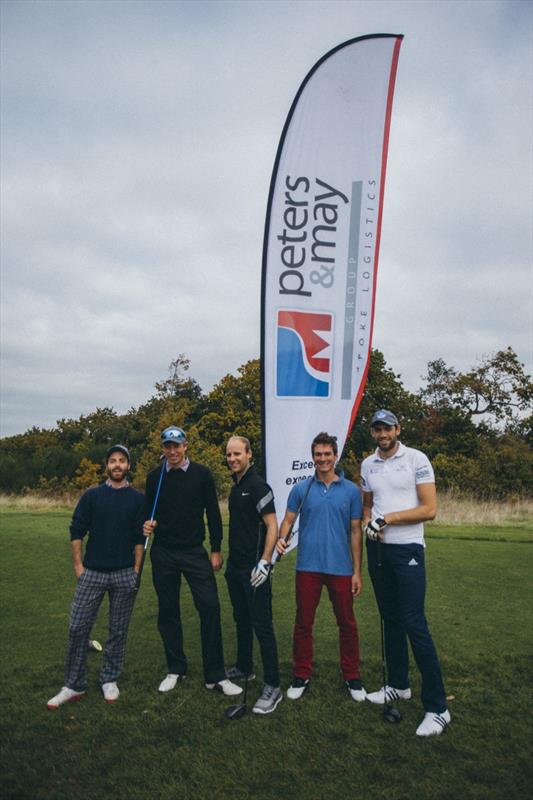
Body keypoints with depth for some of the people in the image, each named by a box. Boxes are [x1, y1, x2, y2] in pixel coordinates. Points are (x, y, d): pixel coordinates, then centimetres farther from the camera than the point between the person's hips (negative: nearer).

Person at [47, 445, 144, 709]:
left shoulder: (137, 499, 2)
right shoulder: (92, 496, 3)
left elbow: (140, 538, 2)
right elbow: (76, 531, 4)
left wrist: (136, 569, -2)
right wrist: (78, 565, 0)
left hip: (125, 575, 0)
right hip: (92, 573, 0)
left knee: (118, 630, 8)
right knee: (78, 628, 0)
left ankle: (109, 681, 25)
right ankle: (74, 686, 15)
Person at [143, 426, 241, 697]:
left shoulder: (201, 474, -2)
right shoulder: (154, 477, 3)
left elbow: (213, 514, 0)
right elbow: (149, 511, 13)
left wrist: (216, 550, -2)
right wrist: (147, 525, -10)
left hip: (195, 552, -2)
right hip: (163, 554, 2)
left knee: (210, 607, -8)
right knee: (168, 612, 9)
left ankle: (215, 675, 4)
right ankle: (176, 669, 26)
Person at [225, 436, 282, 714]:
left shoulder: (258, 486, -14)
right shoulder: (235, 487, 12)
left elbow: (272, 526, -19)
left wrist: (264, 562, -24)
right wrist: (231, 559, 18)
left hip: (253, 568, -9)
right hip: (235, 566, 9)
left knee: (262, 625, -4)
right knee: (241, 620, 21)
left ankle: (273, 686, 4)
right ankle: (244, 667, 37)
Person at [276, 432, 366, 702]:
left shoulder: (351, 490, 1)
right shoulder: (301, 489, 2)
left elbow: (355, 531, 3)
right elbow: (288, 519, 5)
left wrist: (357, 571, 0)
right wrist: (282, 538, -19)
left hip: (341, 568, 0)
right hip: (308, 566, 0)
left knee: (347, 624, 10)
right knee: (303, 623, 9)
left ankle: (352, 677, 27)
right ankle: (301, 676, 25)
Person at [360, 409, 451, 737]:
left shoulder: (416, 459, -9)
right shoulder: (368, 465, 9)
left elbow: (430, 509, -14)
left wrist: (389, 517, -19)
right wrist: (368, 522, -3)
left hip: (407, 550, -6)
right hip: (378, 550, 6)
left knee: (414, 624, -8)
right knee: (391, 619, 15)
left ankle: (437, 707, 1)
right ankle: (398, 685, 30)